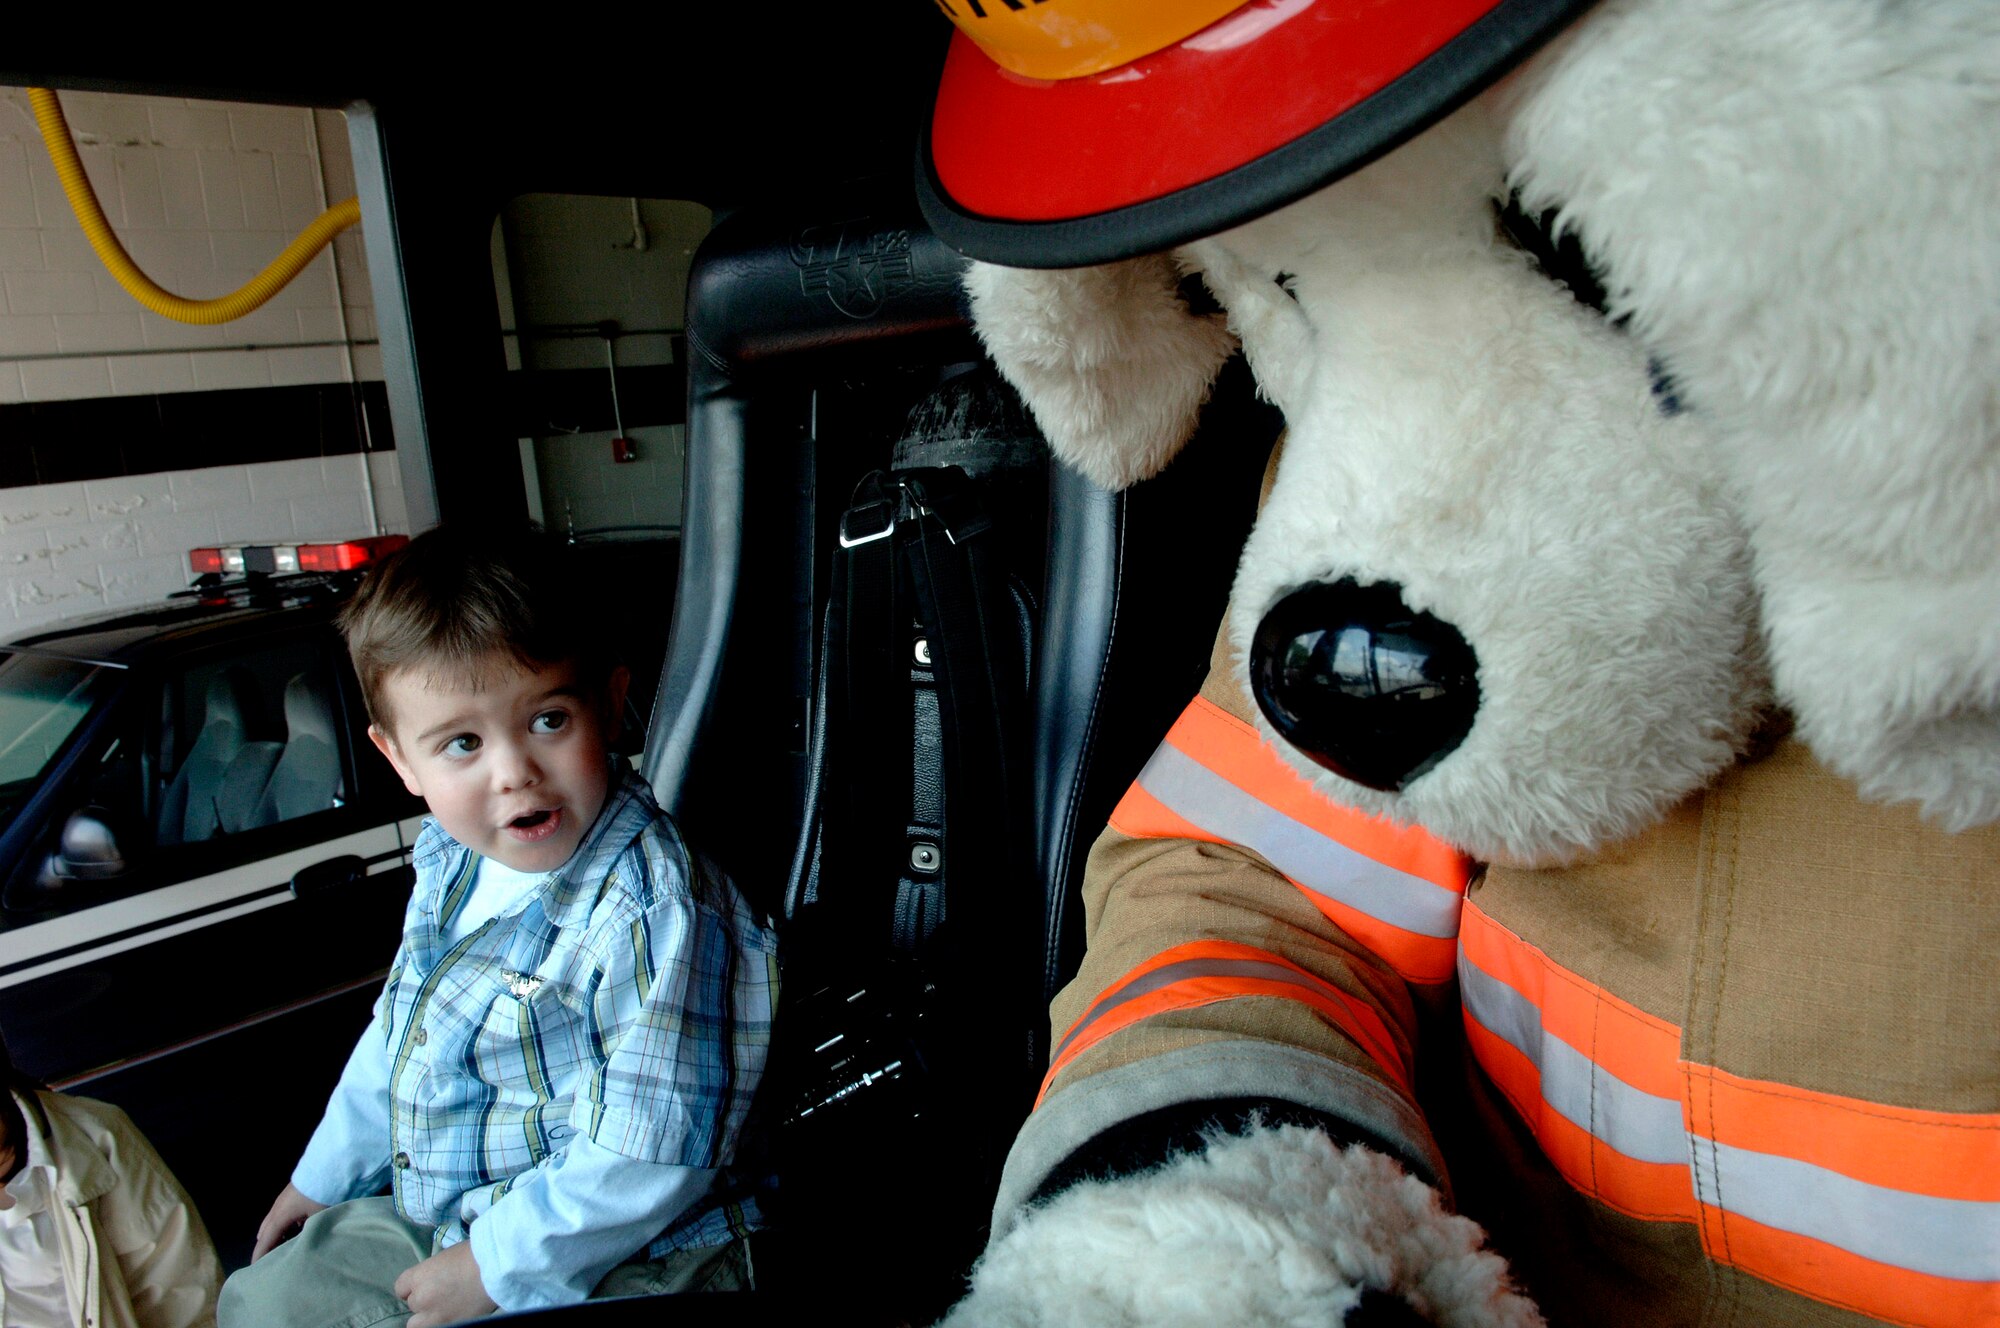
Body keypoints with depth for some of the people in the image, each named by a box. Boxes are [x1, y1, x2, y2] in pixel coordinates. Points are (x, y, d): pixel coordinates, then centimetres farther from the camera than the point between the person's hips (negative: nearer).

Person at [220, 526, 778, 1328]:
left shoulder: (654, 913, -30)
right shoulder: (450, 859, -2)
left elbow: (651, 1151, -28)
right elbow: (403, 1026, 16)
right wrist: (325, 1175, 24)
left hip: (608, 1262, -8)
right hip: (431, 1217, 8)